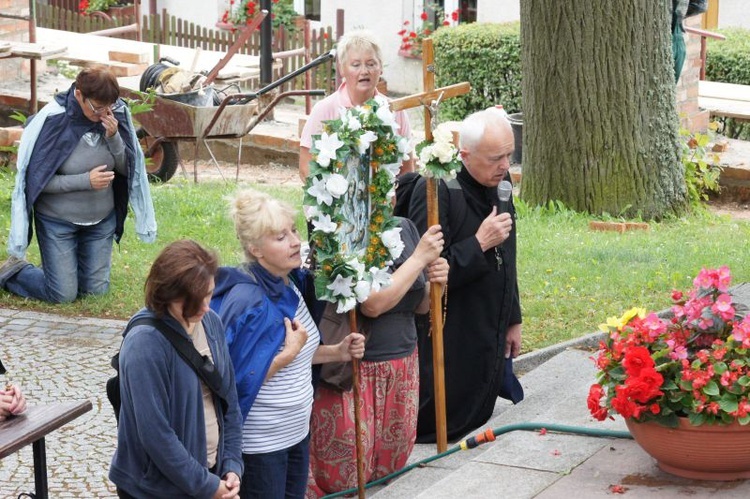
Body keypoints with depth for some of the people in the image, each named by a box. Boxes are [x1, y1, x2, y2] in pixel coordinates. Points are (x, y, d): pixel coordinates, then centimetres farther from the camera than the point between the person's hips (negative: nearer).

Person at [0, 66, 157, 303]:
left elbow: (126, 168, -2)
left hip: (102, 220, 4)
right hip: (57, 222, -4)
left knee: (96, 290, 9)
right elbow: (36, 179, -18)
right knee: (63, 295, -1)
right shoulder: (52, 120, -21)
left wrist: (114, 137, -21)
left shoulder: (117, 115, -9)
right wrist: (86, 180, -26)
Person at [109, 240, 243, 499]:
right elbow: (155, 433, -22)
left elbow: (229, 401, 6)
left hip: (211, 471, 6)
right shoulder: (145, 344, -21)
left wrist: (232, 465, -3)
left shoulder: (211, 323, -1)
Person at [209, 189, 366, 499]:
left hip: (297, 432, 8)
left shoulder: (293, 284, 2)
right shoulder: (249, 303, -24)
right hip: (259, 444, -8)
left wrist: (337, 352, 1)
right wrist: (290, 352, -27)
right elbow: (240, 380, -26)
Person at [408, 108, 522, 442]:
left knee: (479, 417, 17)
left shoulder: (500, 182, 6)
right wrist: (480, 243, -26)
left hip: (491, 338, 8)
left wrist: (513, 320, 18)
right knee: (438, 426, 0)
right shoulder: (436, 191, -22)